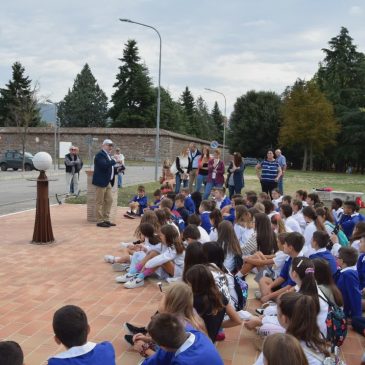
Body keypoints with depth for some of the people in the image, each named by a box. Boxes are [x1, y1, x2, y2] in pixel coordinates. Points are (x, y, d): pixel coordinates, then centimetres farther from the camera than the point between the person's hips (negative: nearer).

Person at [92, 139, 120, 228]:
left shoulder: (107, 155, 17)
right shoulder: (100, 155, -13)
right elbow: (104, 165, -28)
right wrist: (114, 161, -22)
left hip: (108, 182, 10)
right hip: (101, 182, -10)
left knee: (109, 200, 11)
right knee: (100, 202, -1)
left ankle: (106, 219, 19)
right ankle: (100, 221, 5)